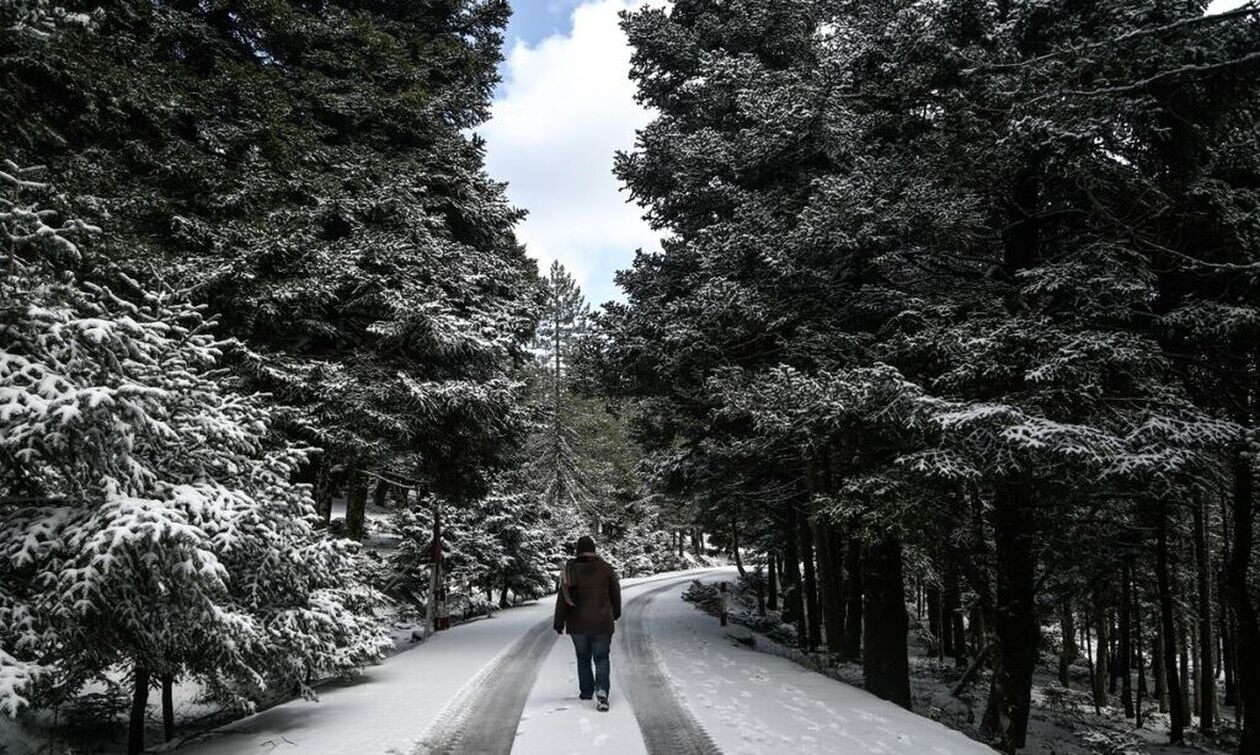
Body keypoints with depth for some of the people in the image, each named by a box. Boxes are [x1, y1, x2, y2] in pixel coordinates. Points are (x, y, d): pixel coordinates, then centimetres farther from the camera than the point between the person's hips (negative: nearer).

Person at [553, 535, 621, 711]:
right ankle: (601, 691, -14)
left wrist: (559, 622, 3)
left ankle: (586, 691, 26)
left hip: (578, 624, 0)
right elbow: (615, 593, 6)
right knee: (601, 658, 6)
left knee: (583, 658, 18)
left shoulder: (570, 570, -7)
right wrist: (616, 612, 24)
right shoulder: (605, 568, -4)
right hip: (602, 623, 0)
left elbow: (563, 598, -7)